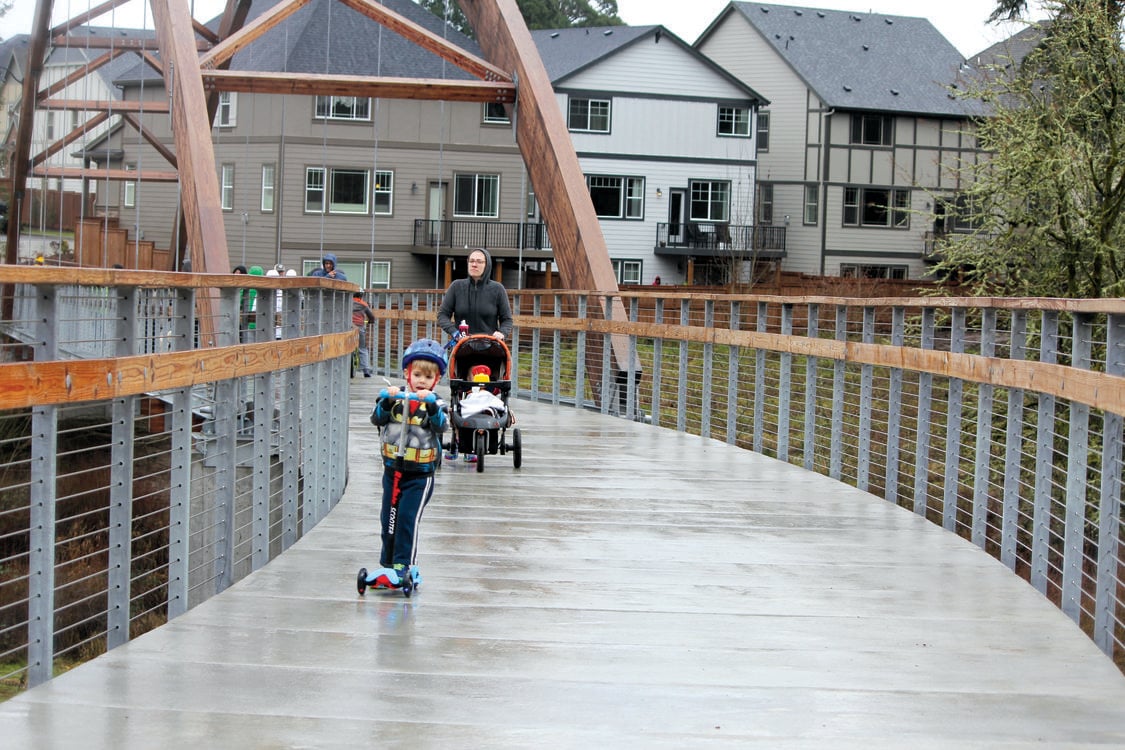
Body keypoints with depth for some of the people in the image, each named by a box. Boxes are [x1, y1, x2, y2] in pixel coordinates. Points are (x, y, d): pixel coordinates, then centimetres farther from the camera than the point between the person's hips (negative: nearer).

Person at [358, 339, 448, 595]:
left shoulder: (435, 404, -3)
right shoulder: (395, 399, 2)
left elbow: (440, 425, -21)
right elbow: (377, 418, -10)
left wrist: (431, 405, -37)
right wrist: (387, 401, -28)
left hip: (420, 474, -4)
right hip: (393, 470, 4)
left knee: (408, 518, -12)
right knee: (388, 518, 11)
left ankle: (403, 566, -7)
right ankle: (387, 564, 24)